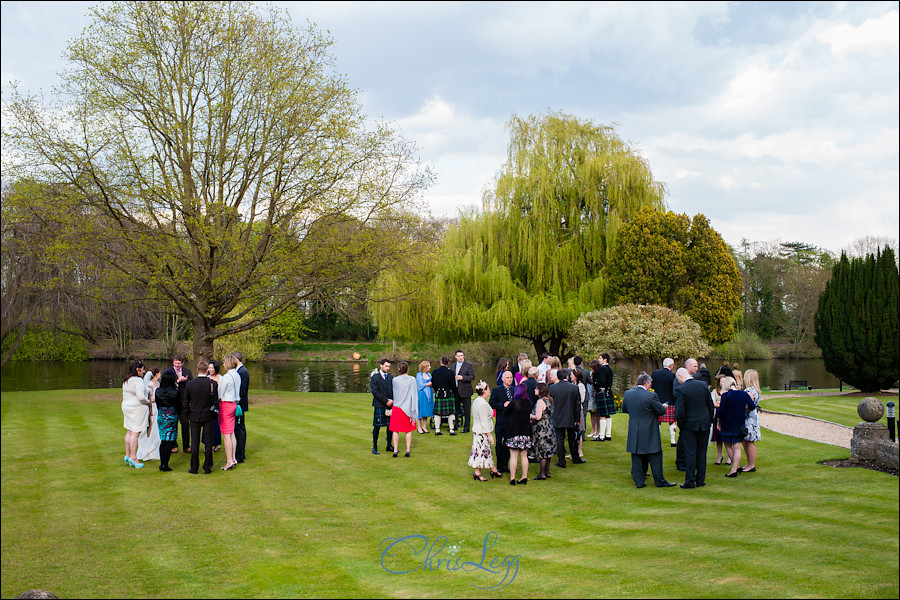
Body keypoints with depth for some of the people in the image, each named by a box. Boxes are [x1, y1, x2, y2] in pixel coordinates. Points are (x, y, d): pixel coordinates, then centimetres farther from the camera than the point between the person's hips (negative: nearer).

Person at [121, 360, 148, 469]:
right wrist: (148, 402, -7)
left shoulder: (126, 381, 11)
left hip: (127, 407, 9)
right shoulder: (138, 380, -18)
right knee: (135, 433, -6)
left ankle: (127, 455, 21)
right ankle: (133, 457, -5)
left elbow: (124, 396, 18)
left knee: (129, 432, 16)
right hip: (138, 409, -9)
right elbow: (141, 396, -25)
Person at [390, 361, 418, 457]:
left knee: (396, 430, 7)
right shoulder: (412, 379, -7)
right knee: (408, 430, 10)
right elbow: (415, 392, -4)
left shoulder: (395, 380, -7)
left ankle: (395, 450, 3)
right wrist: (413, 408, 4)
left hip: (397, 406, -1)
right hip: (409, 407, 1)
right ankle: (408, 450, 7)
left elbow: (392, 393, 5)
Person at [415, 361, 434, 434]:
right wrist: (428, 384, -4)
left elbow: (431, 384, 14)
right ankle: (419, 427, 7)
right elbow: (420, 385, -11)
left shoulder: (429, 374, 13)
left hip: (429, 394, 6)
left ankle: (424, 427, 13)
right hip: (422, 394, -6)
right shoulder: (419, 375, -5)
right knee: (421, 411, -1)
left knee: (427, 411, 6)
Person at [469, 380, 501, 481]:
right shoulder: (483, 404, -22)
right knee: (481, 451, -1)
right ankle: (477, 473, 8)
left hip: (477, 430, 10)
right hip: (482, 432, -10)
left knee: (487, 451, 17)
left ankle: (493, 470, 26)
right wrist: (489, 434, -19)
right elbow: (484, 421, -22)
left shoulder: (476, 401, 9)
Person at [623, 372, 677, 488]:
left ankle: (639, 481, 12)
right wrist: (664, 406, 13)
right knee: (655, 457, 7)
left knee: (636, 457, 10)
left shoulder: (627, 394, 0)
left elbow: (624, 410, 13)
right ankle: (659, 481, 13)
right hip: (649, 433, -4)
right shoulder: (651, 395, -16)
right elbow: (661, 411, -9)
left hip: (634, 433, 4)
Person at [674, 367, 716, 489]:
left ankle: (690, 482, 4)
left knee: (690, 453, 2)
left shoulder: (681, 389, -15)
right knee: (702, 452, 12)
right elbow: (711, 405, 6)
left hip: (689, 425, -4)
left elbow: (680, 411, -17)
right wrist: (710, 420, 15)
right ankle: (701, 480, 16)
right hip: (704, 424, 4)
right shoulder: (703, 385, 1)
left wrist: (680, 425, -2)